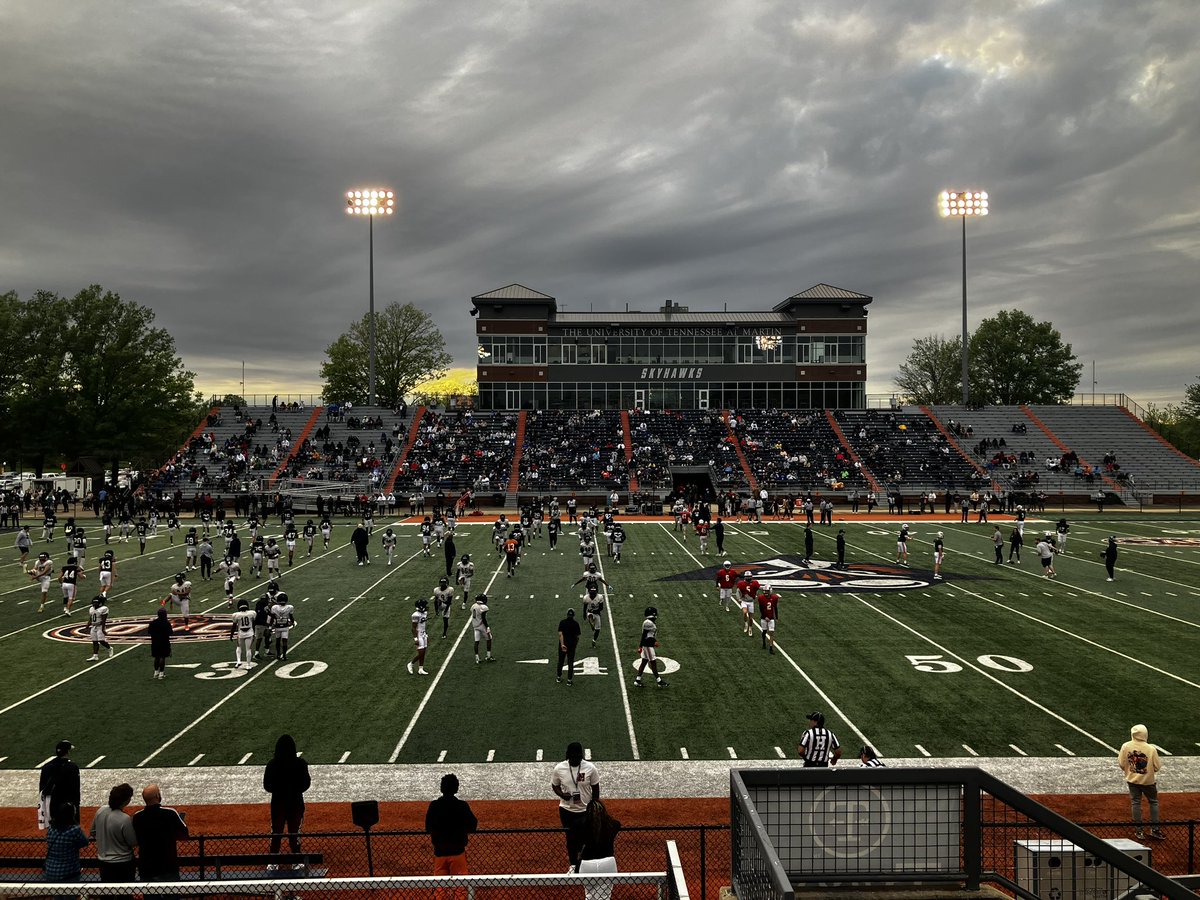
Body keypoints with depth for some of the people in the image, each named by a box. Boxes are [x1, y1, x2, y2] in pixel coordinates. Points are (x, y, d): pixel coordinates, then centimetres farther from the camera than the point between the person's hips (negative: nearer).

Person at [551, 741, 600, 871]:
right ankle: (574, 864, 38)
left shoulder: (590, 768, -16)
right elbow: (554, 786, 1)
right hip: (566, 810, 1)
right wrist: (562, 794, -19)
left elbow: (595, 788, -4)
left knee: (585, 837, 8)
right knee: (570, 837, 16)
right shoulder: (559, 768, -14)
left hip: (585, 809, -1)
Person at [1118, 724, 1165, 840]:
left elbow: (1121, 764, -7)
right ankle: (1154, 829, 19)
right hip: (1148, 780, -2)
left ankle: (1138, 830, 15)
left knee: (1135, 803, 11)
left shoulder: (1125, 746, -13)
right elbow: (1157, 766, -11)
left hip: (1132, 780, 2)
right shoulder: (1151, 749, -19)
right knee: (1153, 802, 17)